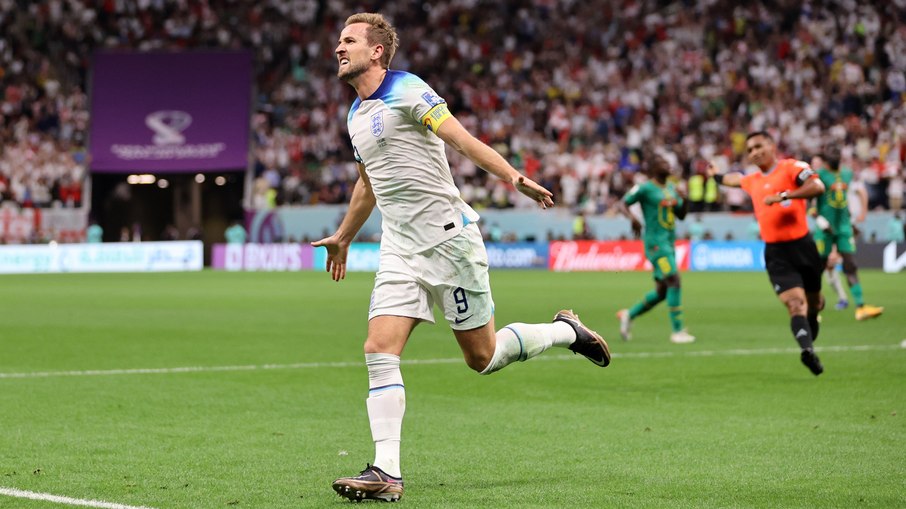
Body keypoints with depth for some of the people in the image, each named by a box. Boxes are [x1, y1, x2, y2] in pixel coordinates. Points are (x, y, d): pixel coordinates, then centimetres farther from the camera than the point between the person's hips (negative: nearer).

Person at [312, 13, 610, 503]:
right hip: (400, 251, 7)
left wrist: (514, 177, -30)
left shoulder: (408, 91, -9)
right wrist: (342, 237, 41)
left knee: (481, 357, 1)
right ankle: (386, 474, -12)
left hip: (448, 240, -7)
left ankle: (566, 331, 27)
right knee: (380, 350, -10)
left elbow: (463, 139, -18)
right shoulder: (356, 115, 15)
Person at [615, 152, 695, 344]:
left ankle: (628, 314, 26)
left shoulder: (671, 188, 15)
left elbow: (681, 214, 21)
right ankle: (677, 331, -14)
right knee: (674, 281, -17)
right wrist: (632, 217, -27)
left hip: (669, 242, 8)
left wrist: (685, 200, 1)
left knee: (662, 291, 9)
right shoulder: (645, 188, -6)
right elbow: (621, 204, -8)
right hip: (655, 242, -8)